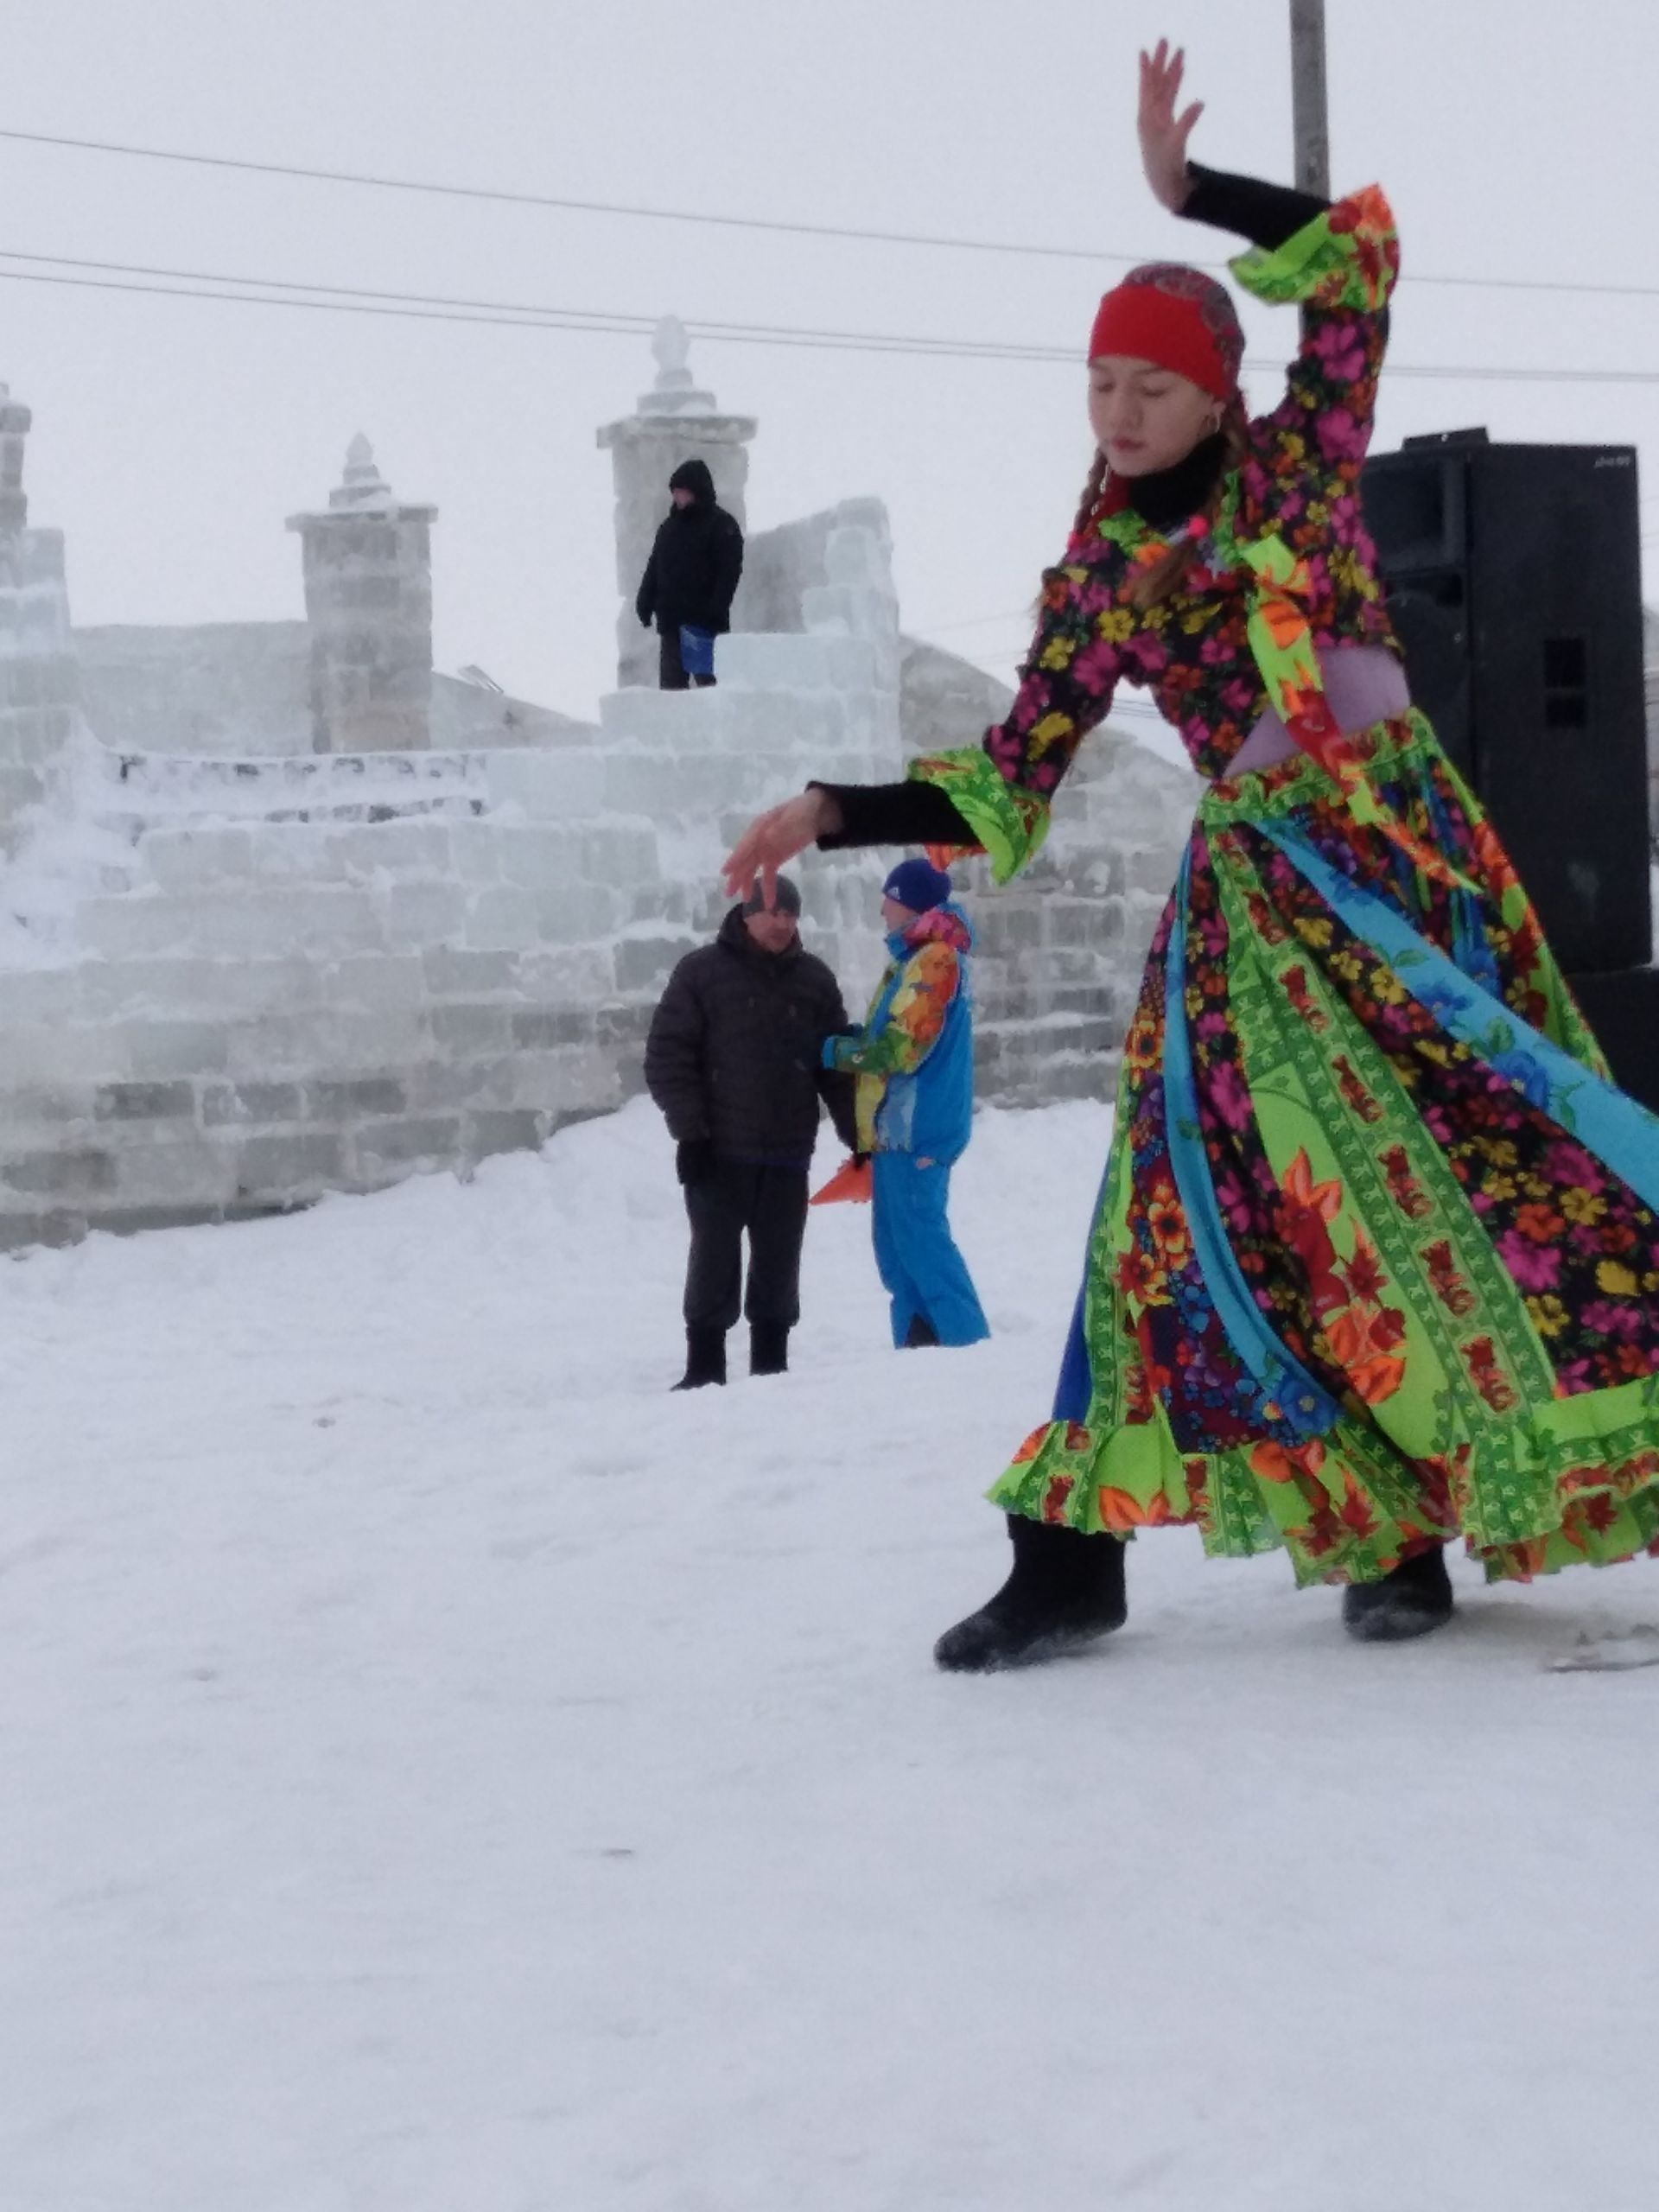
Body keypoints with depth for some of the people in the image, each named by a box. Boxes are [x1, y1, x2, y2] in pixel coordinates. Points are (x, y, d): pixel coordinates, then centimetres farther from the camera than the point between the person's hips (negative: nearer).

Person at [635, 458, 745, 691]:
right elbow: (654, 568, 21)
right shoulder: (669, 526, 17)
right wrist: (645, 602, 9)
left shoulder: (722, 525, -3)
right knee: (670, 684, 5)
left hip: (704, 623, -7)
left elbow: (729, 572, -10)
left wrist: (715, 610, -18)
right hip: (670, 622, 7)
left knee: (708, 681, -6)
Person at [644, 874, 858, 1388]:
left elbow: (839, 1066, 14)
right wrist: (689, 1131, -12)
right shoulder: (701, 972, -1)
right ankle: (704, 1369, 5)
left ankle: (770, 1365, 13)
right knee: (715, 1261, -1)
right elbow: (668, 1056, -4)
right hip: (718, 1153, -3)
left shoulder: (814, 979, 10)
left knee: (778, 1264, 6)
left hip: (788, 1155, 3)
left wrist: (858, 1133, 7)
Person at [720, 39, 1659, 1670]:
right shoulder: (1095, 576, 8)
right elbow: (1007, 790, 8)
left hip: (1401, 850, -1)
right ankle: (1072, 1556, -6)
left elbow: (1360, 246, -6)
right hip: (1252, 895, 1)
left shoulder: (1300, 461, 3)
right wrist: (832, 814, -1)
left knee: (1482, 1168, -4)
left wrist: (1184, 188, -9)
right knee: (1198, 1201, -6)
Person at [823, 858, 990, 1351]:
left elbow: (903, 1048, -19)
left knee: (919, 1237, -10)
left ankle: (967, 1341, -10)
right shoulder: (917, 955, 17)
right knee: (897, 1240, 10)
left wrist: (832, 1051, -10)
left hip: (916, 1127, -10)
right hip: (900, 1125, 10)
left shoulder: (933, 958, -14)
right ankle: (919, 1345, 12)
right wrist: (856, 1039, 3)